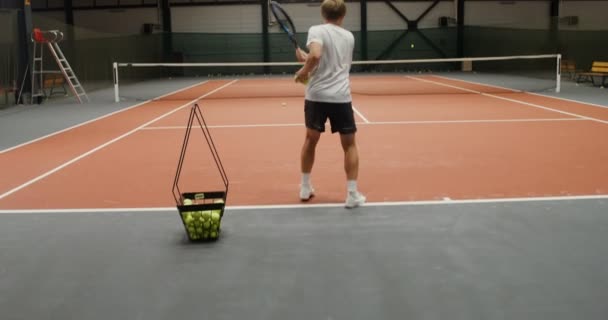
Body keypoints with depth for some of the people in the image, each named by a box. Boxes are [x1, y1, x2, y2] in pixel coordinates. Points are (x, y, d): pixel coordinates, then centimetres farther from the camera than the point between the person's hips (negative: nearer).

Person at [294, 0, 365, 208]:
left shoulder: (316, 30, -1)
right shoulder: (349, 37, 14)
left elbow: (316, 55, -20)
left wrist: (304, 71, -5)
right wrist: (306, 58, 22)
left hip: (316, 95, -1)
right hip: (341, 97, 1)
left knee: (311, 139, 18)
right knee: (349, 144, 10)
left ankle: (305, 188, 26)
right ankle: (352, 194, 5)